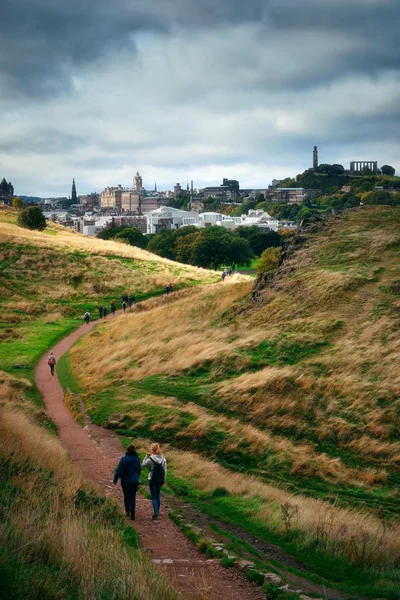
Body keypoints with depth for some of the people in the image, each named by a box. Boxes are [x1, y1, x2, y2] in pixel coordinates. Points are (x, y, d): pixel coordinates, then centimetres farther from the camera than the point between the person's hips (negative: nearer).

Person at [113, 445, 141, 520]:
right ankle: (132, 514, -7)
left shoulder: (124, 459, -12)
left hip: (125, 481, -1)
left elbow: (118, 470, -11)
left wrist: (115, 480, -3)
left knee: (126, 496, 19)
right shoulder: (137, 459, -3)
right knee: (133, 497, 3)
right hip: (134, 481, 1)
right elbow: (139, 470, 10)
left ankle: (127, 511, 30)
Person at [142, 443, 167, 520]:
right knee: (158, 495, 20)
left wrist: (146, 456, -3)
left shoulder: (151, 459, -18)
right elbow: (165, 470, 3)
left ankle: (156, 513, -11)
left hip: (152, 480, -5)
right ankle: (157, 511, 28)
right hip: (160, 479, 5)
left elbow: (143, 465, -2)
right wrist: (164, 480, 13)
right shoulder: (163, 459, -3)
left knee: (154, 497, 0)